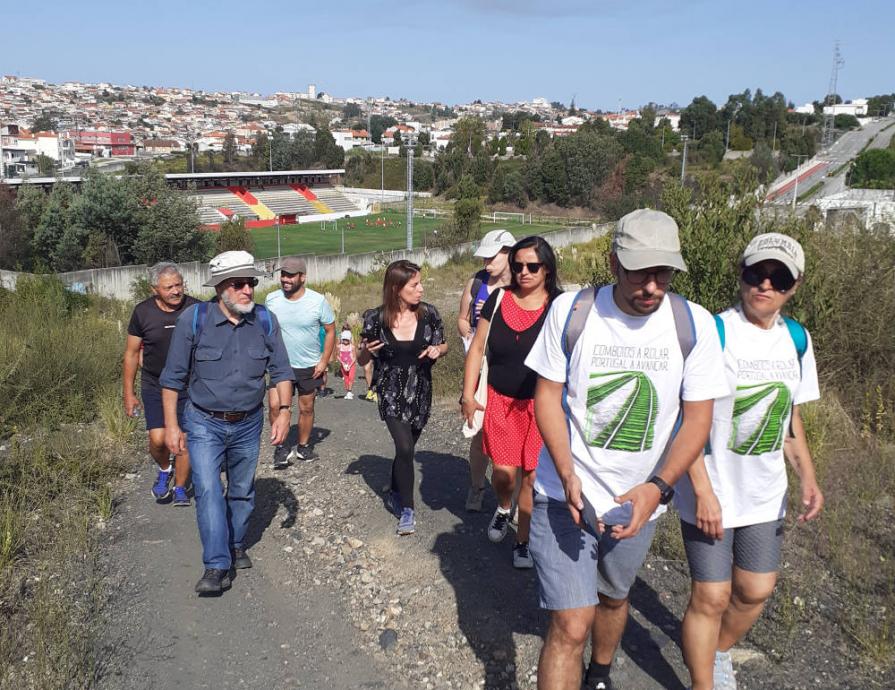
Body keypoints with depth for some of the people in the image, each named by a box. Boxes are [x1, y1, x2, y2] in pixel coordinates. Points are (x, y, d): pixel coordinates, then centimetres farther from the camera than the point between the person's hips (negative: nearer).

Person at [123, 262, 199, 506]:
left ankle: (180, 488, 24)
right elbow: (131, 353, 2)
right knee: (158, 439, -10)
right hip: (154, 386, 0)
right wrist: (128, 394, 3)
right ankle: (164, 470, 23)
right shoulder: (143, 312, -8)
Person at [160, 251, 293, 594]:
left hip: (248, 424, 3)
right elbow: (173, 376, -7)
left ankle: (236, 544, 38)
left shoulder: (265, 320, -6)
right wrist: (171, 424, -7)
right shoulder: (194, 319, -14)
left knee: (242, 490, 16)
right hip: (204, 423, -3)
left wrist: (284, 411, -8)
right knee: (208, 490, -15)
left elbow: (281, 370, 2)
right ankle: (216, 566, -9)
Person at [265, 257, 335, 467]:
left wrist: (324, 361, -7)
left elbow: (330, 330, -2)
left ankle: (303, 446, 32)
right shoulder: (271, 300, -6)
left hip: (310, 367, 0)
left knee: (306, 408, 12)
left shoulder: (318, 301, -11)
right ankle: (281, 447, 5)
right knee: (275, 405, -13)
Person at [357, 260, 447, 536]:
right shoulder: (376, 318, -10)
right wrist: (366, 351, -22)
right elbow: (361, 361, 1)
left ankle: (395, 494, 41)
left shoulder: (428, 313, -7)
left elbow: (443, 344, 9)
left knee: (406, 447, 15)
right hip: (391, 393, -2)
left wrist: (437, 350, -14)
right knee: (405, 447, -16)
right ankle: (407, 509, 0)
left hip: (420, 391, 3)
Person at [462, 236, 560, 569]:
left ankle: (523, 541, 23)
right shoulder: (498, 299, 0)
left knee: (532, 475, 3)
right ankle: (504, 507, 36)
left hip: (541, 404, -1)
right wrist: (468, 394, 3)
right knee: (504, 470, 0)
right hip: (500, 400, 2)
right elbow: (477, 348, 5)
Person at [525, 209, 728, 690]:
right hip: (567, 494, -2)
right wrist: (568, 476, -20)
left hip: (638, 501, 3)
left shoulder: (694, 324, -10)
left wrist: (658, 487, -22)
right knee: (571, 625, -7)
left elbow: (697, 419, -7)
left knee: (613, 598, 25)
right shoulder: (571, 311, -12)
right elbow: (547, 395, -7)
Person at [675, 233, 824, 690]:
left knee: (756, 591, 16)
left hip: (764, 495, 6)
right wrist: (703, 491, -20)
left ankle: (717, 652, 44)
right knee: (712, 595, 1)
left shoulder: (797, 339, 2)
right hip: (710, 491, -6)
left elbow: (789, 414, 11)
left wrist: (806, 475, -2)